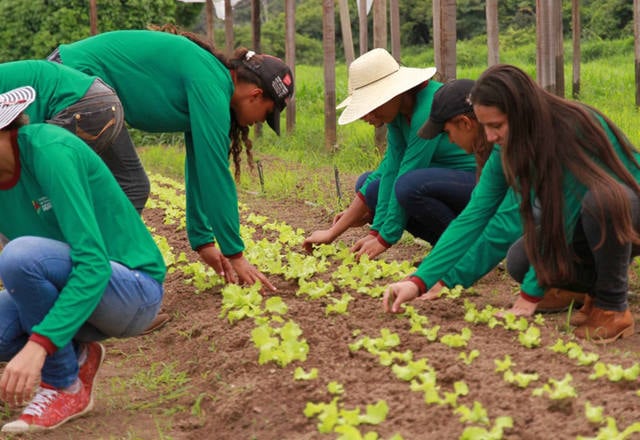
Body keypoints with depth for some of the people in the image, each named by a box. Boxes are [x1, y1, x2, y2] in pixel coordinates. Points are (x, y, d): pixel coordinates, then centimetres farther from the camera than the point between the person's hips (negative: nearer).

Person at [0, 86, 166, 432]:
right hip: (68, 287, 6)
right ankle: (76, 355, 5)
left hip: (131, 289, -6)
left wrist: (38, 344, -39)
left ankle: (66, 389, -12)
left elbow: (94, 262, -30)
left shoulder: (49, 150, -23)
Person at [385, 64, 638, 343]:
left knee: (602, 199, -39)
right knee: (520, 261, -20)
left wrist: (531, 294, -26)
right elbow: (473, 216, -12)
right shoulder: (508, 153, -10)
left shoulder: (576, 129, -29)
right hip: (585, 224, 6)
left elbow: (564, 215, -28)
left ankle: (613, 308, -18)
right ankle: (599, 286, 6)